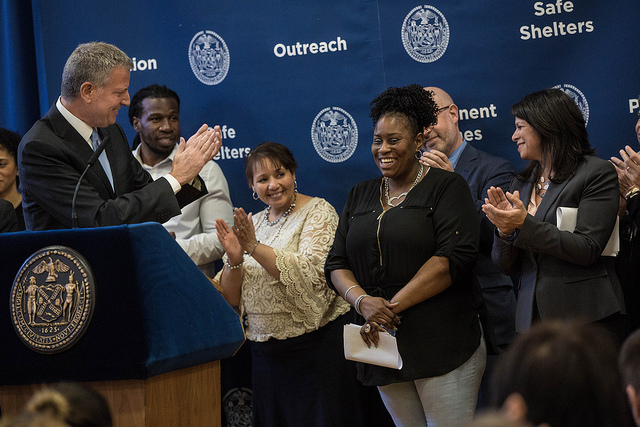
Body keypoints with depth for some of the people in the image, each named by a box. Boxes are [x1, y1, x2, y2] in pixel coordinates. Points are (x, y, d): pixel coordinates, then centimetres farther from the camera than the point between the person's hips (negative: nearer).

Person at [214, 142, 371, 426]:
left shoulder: (318, 212, -5)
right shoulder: (252, 224, 12)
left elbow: (310, 274, -21)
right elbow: (230, 299, 7)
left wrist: (254, 247, -23)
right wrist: (234, 260, -12)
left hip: (316, 347, -5)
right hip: (265, 353, 6)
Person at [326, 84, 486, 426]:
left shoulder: (446, 187, 0)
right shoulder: (360, 196, 17)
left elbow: (454, 257, -13)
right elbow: (336, 263, 11)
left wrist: (392, 306, -15)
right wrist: (362, 301, -11)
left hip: (441, 343, -5)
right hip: (382, 345, 5)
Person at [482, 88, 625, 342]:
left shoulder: (597, 173, -3)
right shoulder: (521, 183, 16)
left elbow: (588, 249, -12)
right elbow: (506, 266, 13)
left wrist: (524, 224, -17)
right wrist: (505, 229, -8)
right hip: (532, 319, 5)